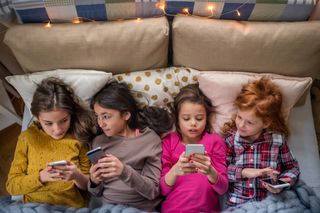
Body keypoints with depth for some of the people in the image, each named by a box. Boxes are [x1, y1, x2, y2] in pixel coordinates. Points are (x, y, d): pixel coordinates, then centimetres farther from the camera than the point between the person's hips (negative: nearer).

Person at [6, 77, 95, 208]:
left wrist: (77, 176, -17)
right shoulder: (27, 138, -1)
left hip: (73, 207, -1)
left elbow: (88, 185, 3)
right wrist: (41, 177, -16)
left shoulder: (78, 137, -4)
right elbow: (12, 185, 0)